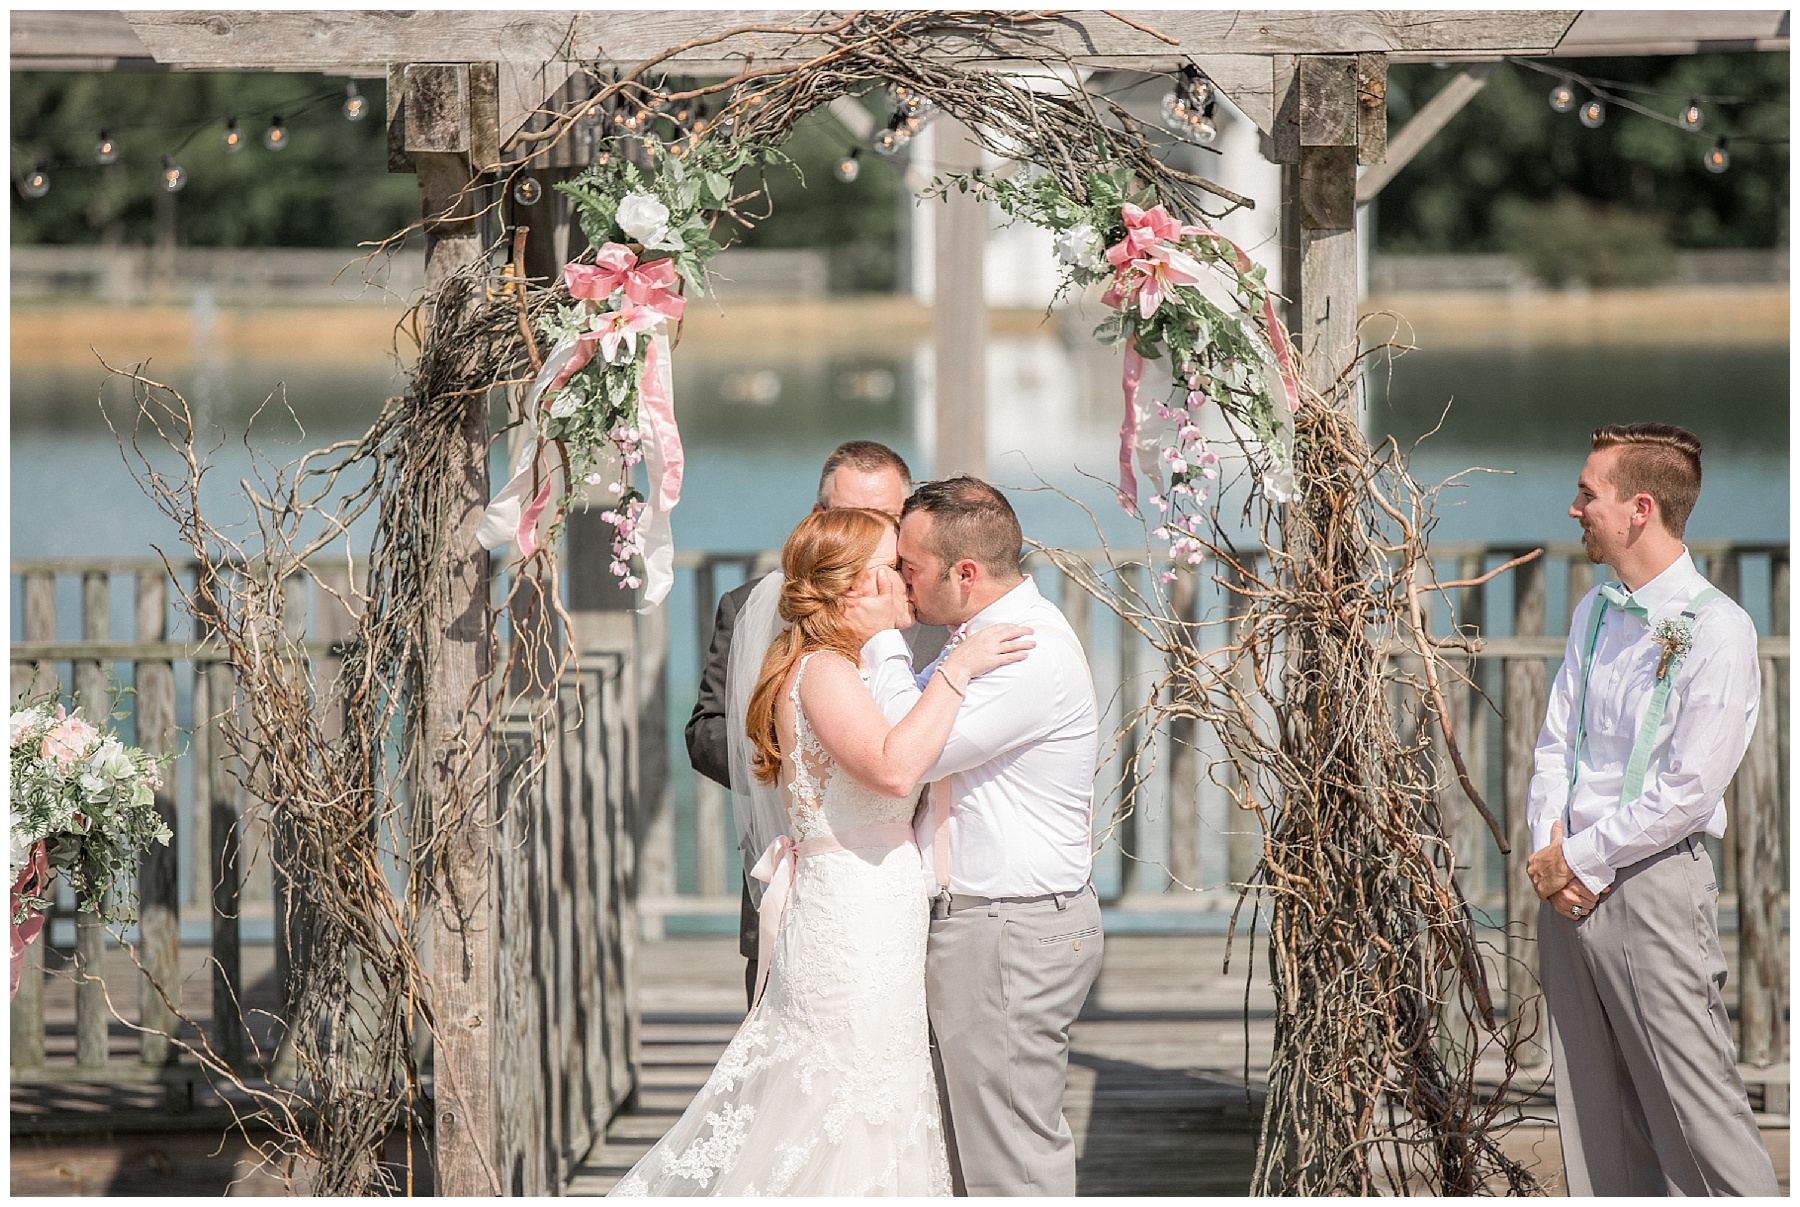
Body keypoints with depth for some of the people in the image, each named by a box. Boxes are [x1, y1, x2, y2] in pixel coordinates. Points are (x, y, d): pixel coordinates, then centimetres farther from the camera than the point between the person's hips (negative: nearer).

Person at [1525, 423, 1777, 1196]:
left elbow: (1688, 792, -16)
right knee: (1592, 1116, 9)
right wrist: (1548, 851, -2)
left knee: (1697, 1112, -9)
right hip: (1568, 881, 8)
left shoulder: (1716, 630, -13)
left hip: (1652, 882, -8)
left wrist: (1577, 859, -10)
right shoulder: (1594, 612, 12)